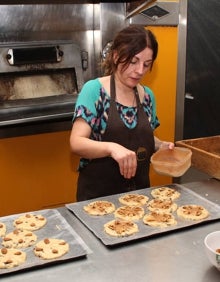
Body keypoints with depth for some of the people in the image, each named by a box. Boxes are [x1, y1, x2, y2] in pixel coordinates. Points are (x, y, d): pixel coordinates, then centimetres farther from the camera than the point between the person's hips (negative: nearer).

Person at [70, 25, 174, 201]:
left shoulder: (148, 96, 3)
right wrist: (112, 147, -38)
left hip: (139, 191, 5)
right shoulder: (94, 89, -13)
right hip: (97, 194, -5)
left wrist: (161, 145, -4)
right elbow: (76, 143, -21)